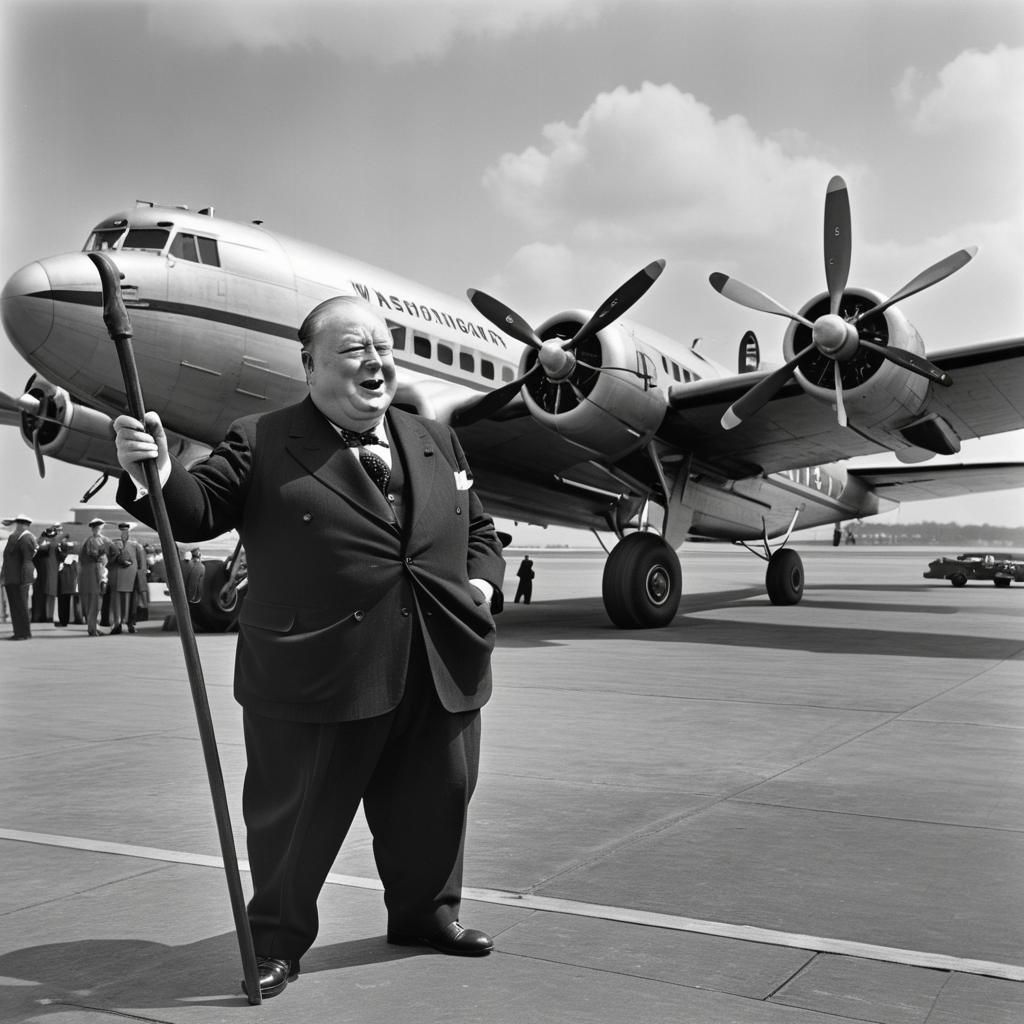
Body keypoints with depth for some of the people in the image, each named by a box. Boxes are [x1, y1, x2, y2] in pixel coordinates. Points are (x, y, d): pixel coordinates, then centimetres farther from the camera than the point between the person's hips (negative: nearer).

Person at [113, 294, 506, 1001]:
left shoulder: (437, 442, 13)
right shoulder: (262, 446, -3)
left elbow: (479, 528, 20)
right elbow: (199, 512, -12)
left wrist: (482, 583, 1)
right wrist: (156, 474, -32)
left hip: (440, 672, 5)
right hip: (315, 678, -5)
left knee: (436, 800, 19)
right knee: (297, 817, 8)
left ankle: (426, 913, 43)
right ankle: (277, 939, 30)